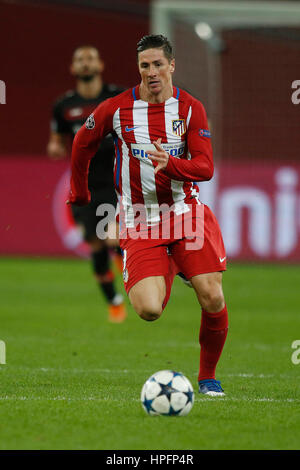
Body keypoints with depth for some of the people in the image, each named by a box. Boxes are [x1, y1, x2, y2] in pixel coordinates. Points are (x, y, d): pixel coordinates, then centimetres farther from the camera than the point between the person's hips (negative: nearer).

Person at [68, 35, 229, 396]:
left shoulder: (191, 108, -1)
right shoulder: (116, 109, -2)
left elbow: (205, 168, -8)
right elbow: (82, 144, 16)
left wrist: (170, 163, -27)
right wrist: (79, 194, 24)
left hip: (187, 213, 1)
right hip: (140, 223, -1)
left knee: (213, 301, -12)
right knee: (148, 310, -17)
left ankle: (208, 375, 13)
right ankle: (165, 275, 23)